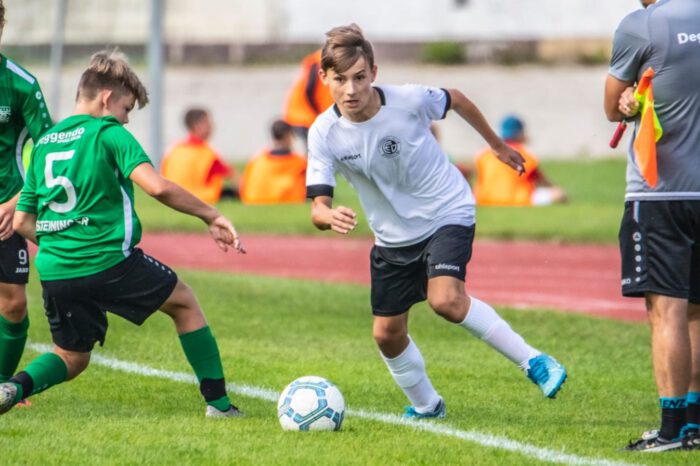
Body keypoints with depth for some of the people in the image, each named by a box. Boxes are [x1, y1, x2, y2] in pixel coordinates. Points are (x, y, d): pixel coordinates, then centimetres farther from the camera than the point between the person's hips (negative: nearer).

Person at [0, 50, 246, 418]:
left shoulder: (44, 144, 14)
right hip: (111, 262, -5)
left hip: (54, 273, 5)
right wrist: (211, 217, -10)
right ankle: (218, 402, 17)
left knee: (71, 359, 22)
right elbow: (157, 187, -19)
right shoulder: (108, 134, -5)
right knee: (184, 303, 19)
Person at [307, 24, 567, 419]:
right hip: (394, 235, 4)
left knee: (445, 299, -29)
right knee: (387, 334, 8)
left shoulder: (408, 100, -23)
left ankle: (533, 361, -16)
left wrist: (497, 145, 15)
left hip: (447, 212, -4)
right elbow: (318, 206, -19)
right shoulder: (324, 134, -17)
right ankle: (426, 406, 35)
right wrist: (330, 216, -45)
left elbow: (456, 100, 0)